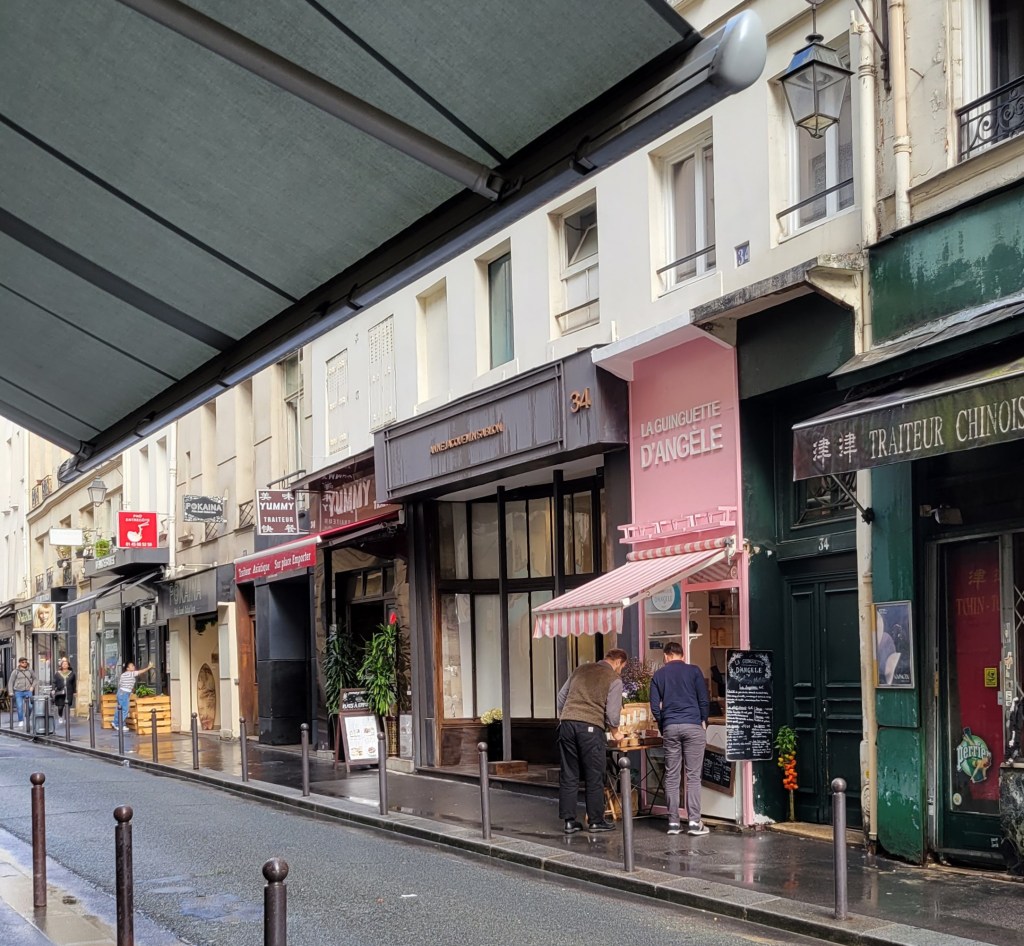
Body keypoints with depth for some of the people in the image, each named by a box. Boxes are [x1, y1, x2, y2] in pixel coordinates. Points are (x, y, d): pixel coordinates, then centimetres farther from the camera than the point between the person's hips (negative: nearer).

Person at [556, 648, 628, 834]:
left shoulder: (580, 670, 18)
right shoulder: (614, 679, 3)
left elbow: (561, 697, 20)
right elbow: (612, 712, -1)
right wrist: (615, 731, 17)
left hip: (567, 724, 5)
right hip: (590, 727, -5)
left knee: (568, 776, 8)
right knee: (594, 777, 6)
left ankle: (568, 821, 9)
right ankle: (595, 821, 11)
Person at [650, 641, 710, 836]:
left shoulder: (658, 675, 10)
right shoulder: (693, 671, 5)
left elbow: (655, 706, 7)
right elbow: (704, 700, 2)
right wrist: (704, 722, 15)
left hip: (670, 727, 2)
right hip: (693, 726, -2)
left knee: (671, 776, 5)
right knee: (693, 776, -2)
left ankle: (673, 822, 4)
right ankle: (694, 822, -6)